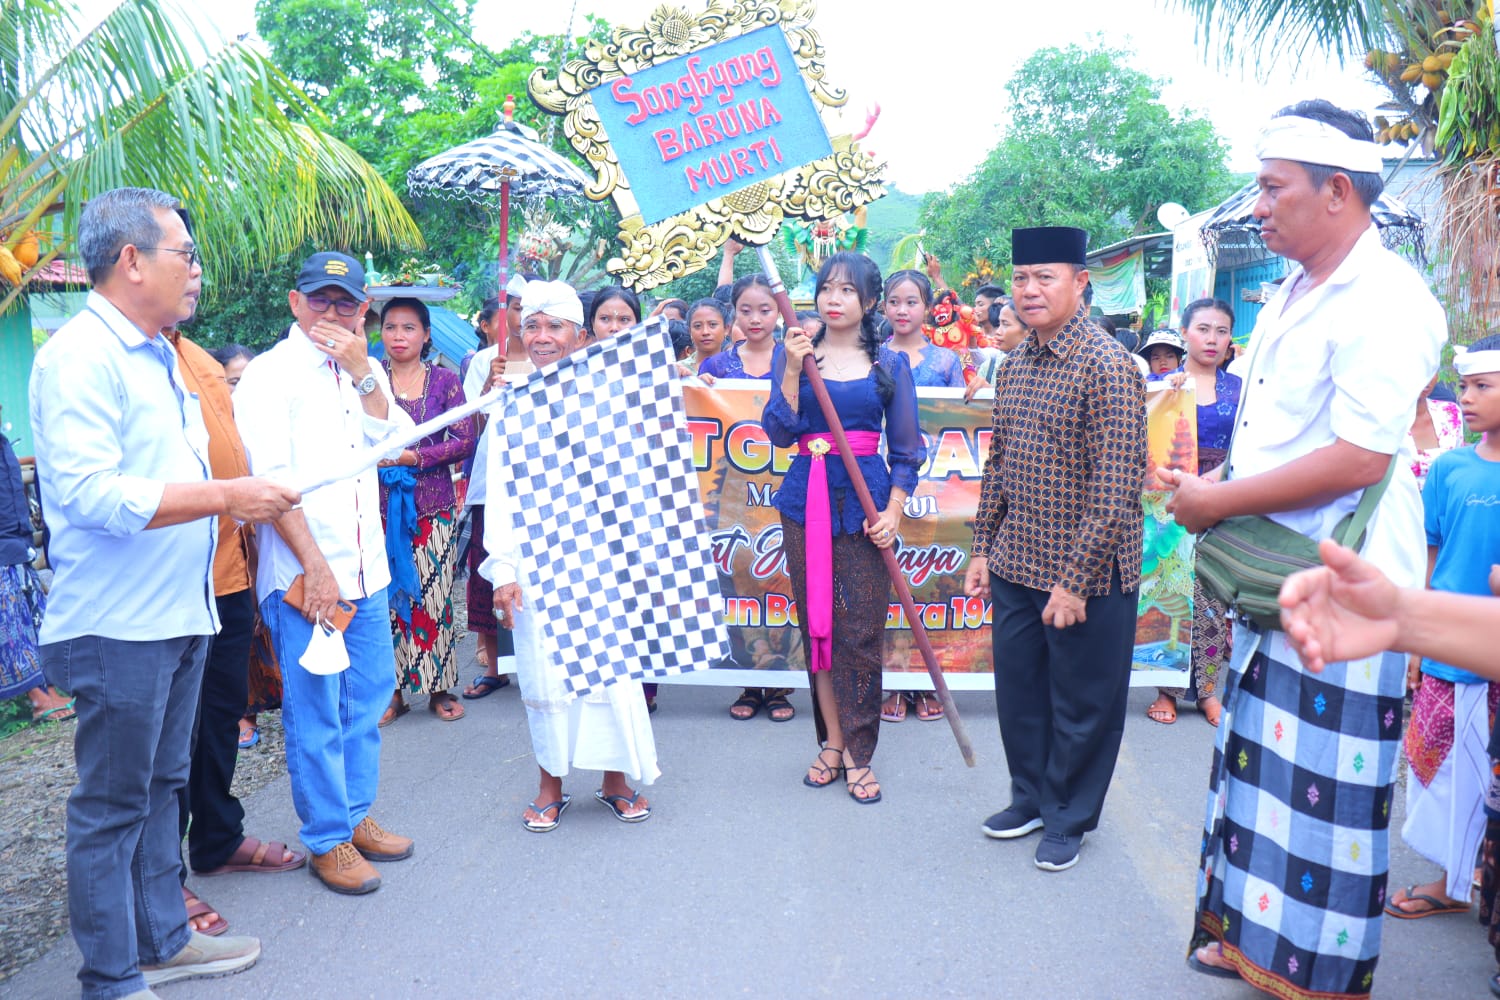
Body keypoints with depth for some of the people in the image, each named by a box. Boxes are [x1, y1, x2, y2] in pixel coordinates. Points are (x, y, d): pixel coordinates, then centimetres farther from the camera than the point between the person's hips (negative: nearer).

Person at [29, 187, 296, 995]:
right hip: (119, 625, -9)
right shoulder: (80, 356, -15)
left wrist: (241, 499, 12)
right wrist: (227, 496, -21)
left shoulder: (155, 356, 16)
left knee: (160, 787, 19)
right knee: (111, 805, 3)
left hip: (180, 616, 9)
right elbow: (91, 494, -24)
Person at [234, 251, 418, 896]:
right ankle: (327, 840, 14)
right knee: (315, 713, 2)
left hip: (367, 569, 6)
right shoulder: (270, 374, -5)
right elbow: (270, 477, -12)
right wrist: (315, 565, -16)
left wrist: (363, 372, -10)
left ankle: (354, 816, 29)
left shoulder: (365, 373, 13)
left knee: (366, 701, 13)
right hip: (302, 573, -6)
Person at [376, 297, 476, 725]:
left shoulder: (445, 381, 5)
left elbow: (465, 441, -2)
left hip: (433, 503, 0)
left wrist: (415, 456, -12)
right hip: (381, 501, 1)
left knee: (434, 595, 0)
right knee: (386, 594, 1)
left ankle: (439, 687, 11)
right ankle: (393, 691, 11)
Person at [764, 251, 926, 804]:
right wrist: (793, 370, -12)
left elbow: (905, 450, 7)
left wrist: (893, 511, -5)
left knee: (861, 632, -2)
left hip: (865, 499, -1)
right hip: (805, 498, 1)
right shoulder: (792, 353, 7)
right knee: (817, 624, 6)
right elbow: (779, 432, -3)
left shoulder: (890, 364, 6)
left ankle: (858, 756, 9)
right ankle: (833, 743, 19)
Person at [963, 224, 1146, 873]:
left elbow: (1115, 490, -19)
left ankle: (1070, 818, 29)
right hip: (1016, 569, 7)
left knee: (1082, 703, 9)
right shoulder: (1014, 365, 8)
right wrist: (983, 549, 13)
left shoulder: (1107, 366, -15)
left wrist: (1076, 581, -19)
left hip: (1086, 576, -7)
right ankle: (1031, 797, 39)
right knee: (1018, 691, 18)